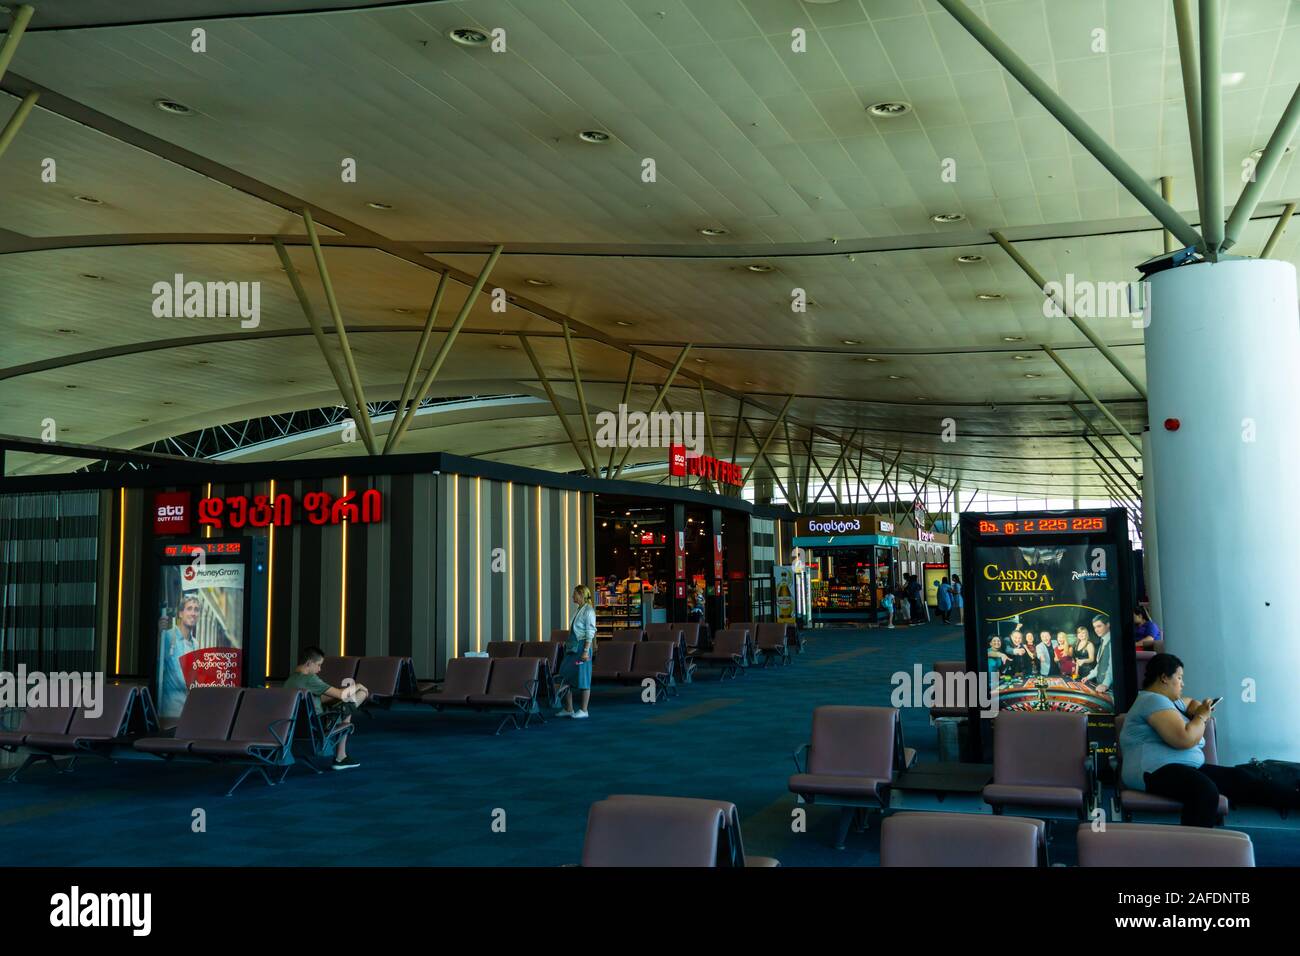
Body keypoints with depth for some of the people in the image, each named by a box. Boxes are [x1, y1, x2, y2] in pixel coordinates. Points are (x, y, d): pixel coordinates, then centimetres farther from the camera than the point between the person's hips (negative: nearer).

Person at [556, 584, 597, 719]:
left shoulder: (589, 611, -10)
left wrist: (586, 651, -20)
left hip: (582, 646, -9)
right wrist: (567, 645, 18)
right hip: (572, 647, 9)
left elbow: (590, 633, -15)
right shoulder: (578, 610, 15)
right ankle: (568, 709, 16)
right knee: (565, 677, 8)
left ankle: (583, 710, 7)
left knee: (582, 678, -2)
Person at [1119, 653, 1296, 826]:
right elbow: (1185, 739, -19)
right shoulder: (1153, 701, -11)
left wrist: (1198, 709, 19)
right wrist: (1202, 717, -1)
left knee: (1236, 778, -1)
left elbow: (1191, 702, 43)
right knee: (1205, 791, -36)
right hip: (1155, 771, -11)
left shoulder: (1170, 700, 22)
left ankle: (1293, 800, -1)